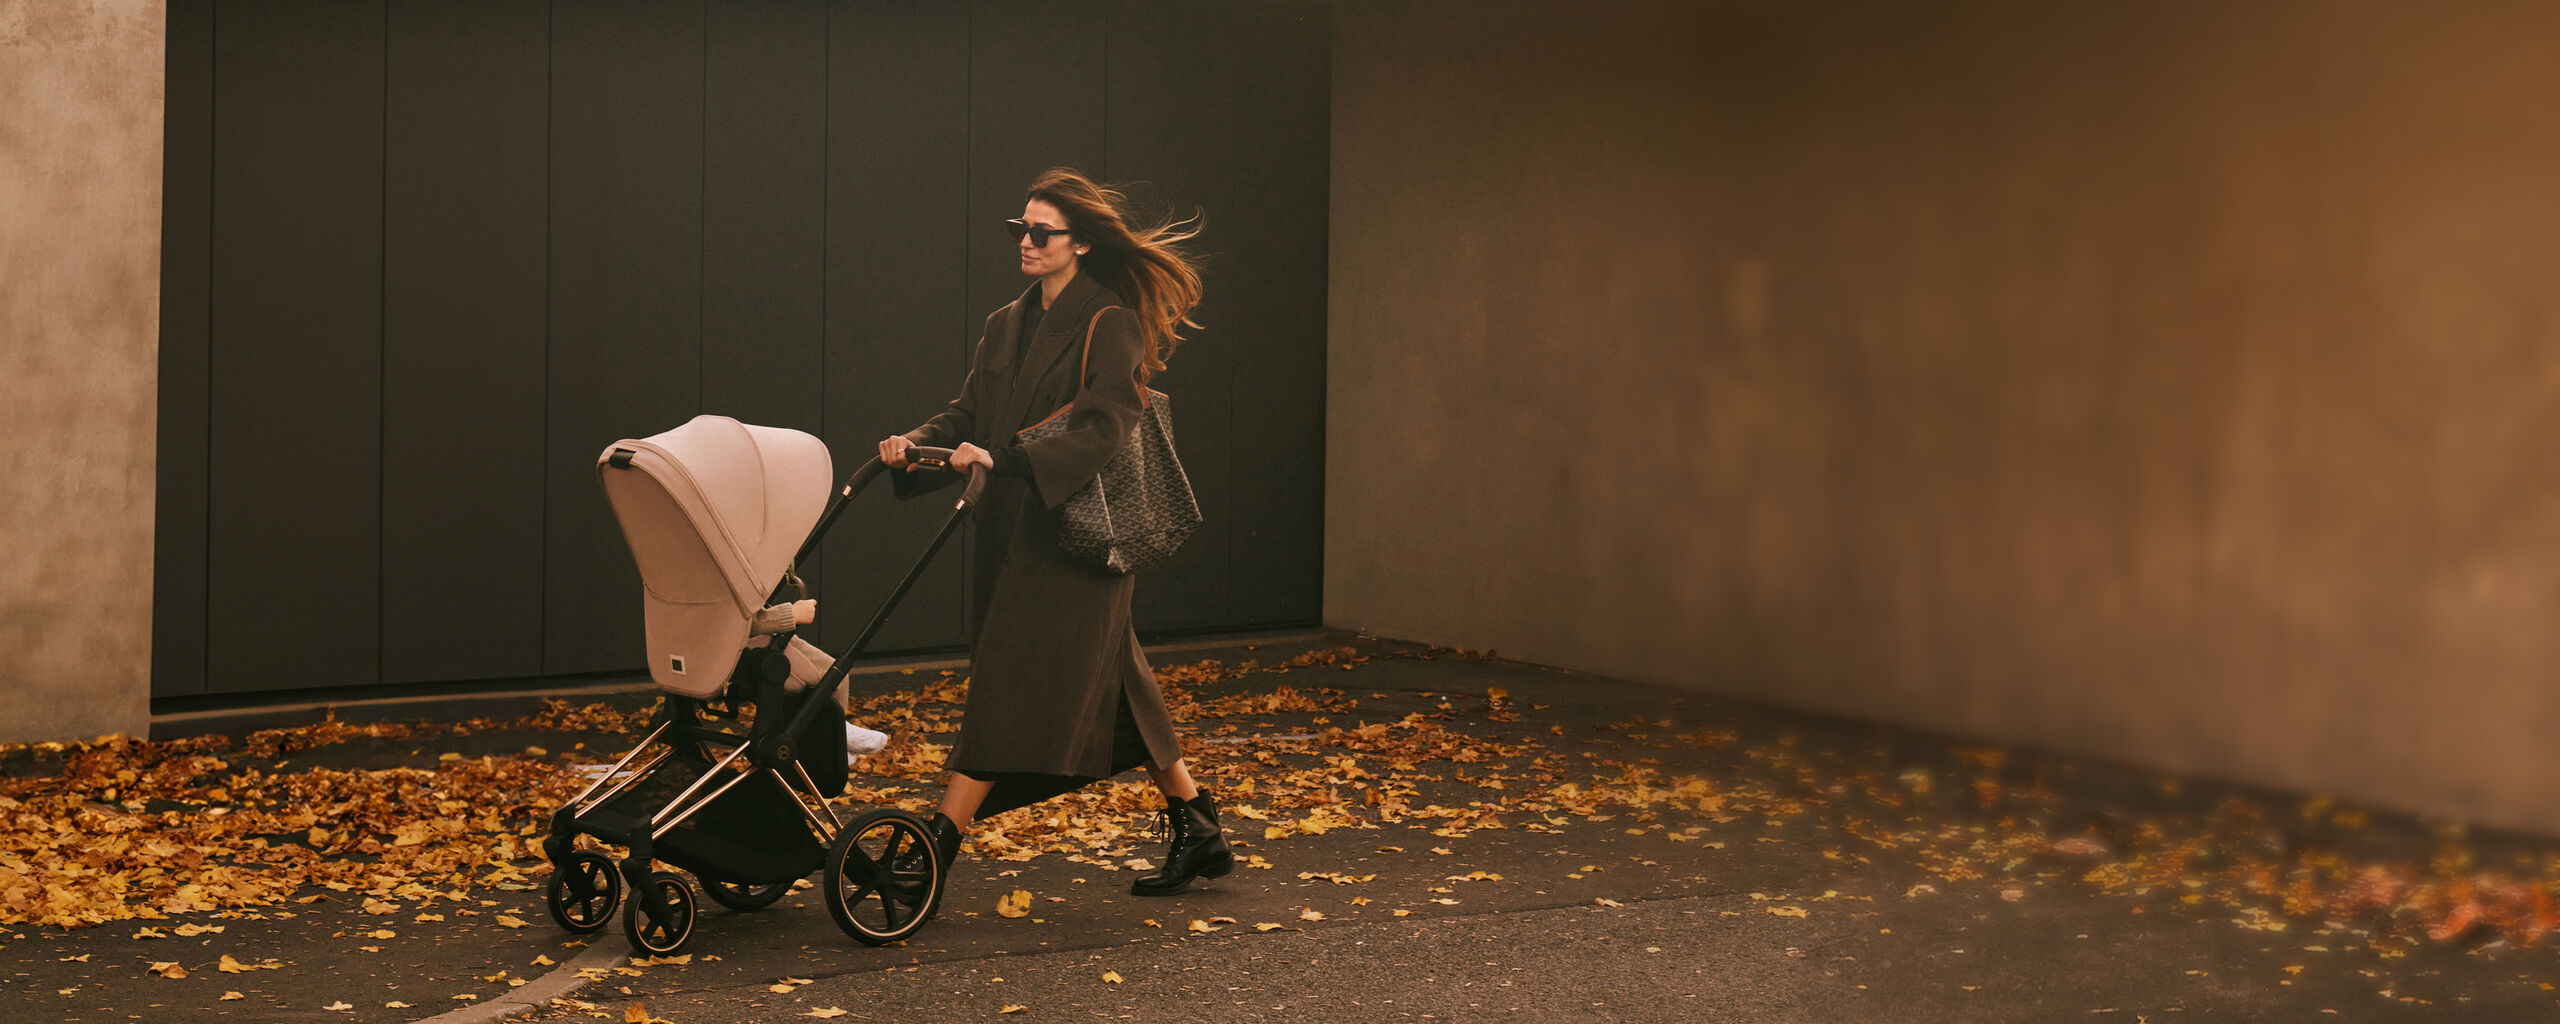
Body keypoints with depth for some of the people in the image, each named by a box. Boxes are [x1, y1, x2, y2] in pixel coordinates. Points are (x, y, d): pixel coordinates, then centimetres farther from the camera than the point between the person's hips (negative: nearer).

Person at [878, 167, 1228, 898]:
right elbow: (968, 412, 10)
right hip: (1011, 532, 8)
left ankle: (939, 846, -11)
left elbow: (1104, 428, -21)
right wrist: (916, 445, -11)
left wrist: (1006, 461, -31)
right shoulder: (1007, 327, 15)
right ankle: (1197, 828, 23)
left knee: (1011, 687, -10)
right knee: (1103, 687, 13)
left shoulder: (1109, 326, -9)